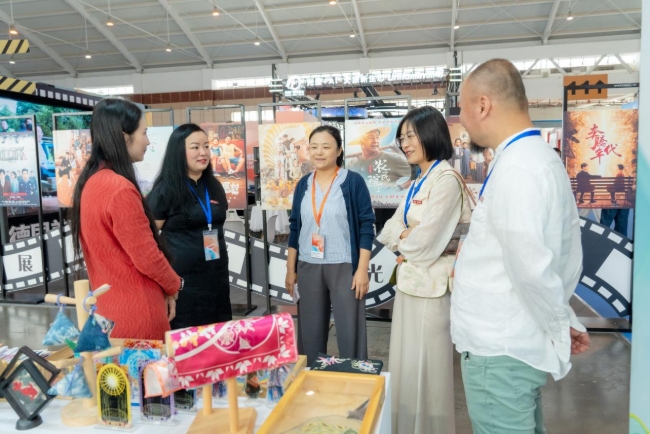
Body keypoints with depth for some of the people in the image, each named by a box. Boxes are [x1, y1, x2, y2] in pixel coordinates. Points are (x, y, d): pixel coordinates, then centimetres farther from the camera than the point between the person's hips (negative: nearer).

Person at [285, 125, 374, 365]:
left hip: (344, 266, -4)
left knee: (349, 332, 2)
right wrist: (290, 269, 10)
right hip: (308, 267, 4)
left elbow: (366, 227, -6)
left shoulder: (353, 182, -5)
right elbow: (295, 228, 12)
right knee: (310, 331, 12)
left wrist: (362, 269, -12)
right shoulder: (303, 184, 8)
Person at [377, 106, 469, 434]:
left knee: (426, 367, 4)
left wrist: (402, 242, -3)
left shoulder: (446, 179, -15)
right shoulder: (419, 182, 14)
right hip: (409, 280, 9)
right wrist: (405, 235, -13)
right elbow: (391, 229, 8)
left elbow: (425, 241, -22)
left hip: (430, 284, -9)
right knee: (406, 364, 17)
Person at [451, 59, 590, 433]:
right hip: (516, 342, 9)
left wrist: (561, 331, -13)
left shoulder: (515, 167, -22)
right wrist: (564, 323, 13)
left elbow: (531, 268, -28)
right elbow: (564, 254, 12)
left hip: (501, 350, -9)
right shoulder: (540, 156, 9)